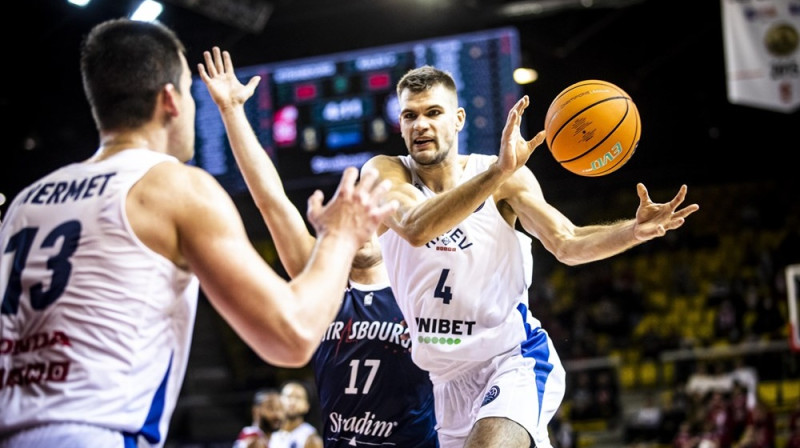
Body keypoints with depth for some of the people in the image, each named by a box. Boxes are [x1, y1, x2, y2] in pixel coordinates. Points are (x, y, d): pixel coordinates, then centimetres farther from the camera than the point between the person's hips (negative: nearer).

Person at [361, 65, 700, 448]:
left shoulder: (507, 178, -7)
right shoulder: (385, 173, -10)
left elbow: (567, 244, -5)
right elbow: (415, 228, -30)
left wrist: (634, 231, -25)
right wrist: (497, 171, -42)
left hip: (514, 358, -3)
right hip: (448, 376, 3)